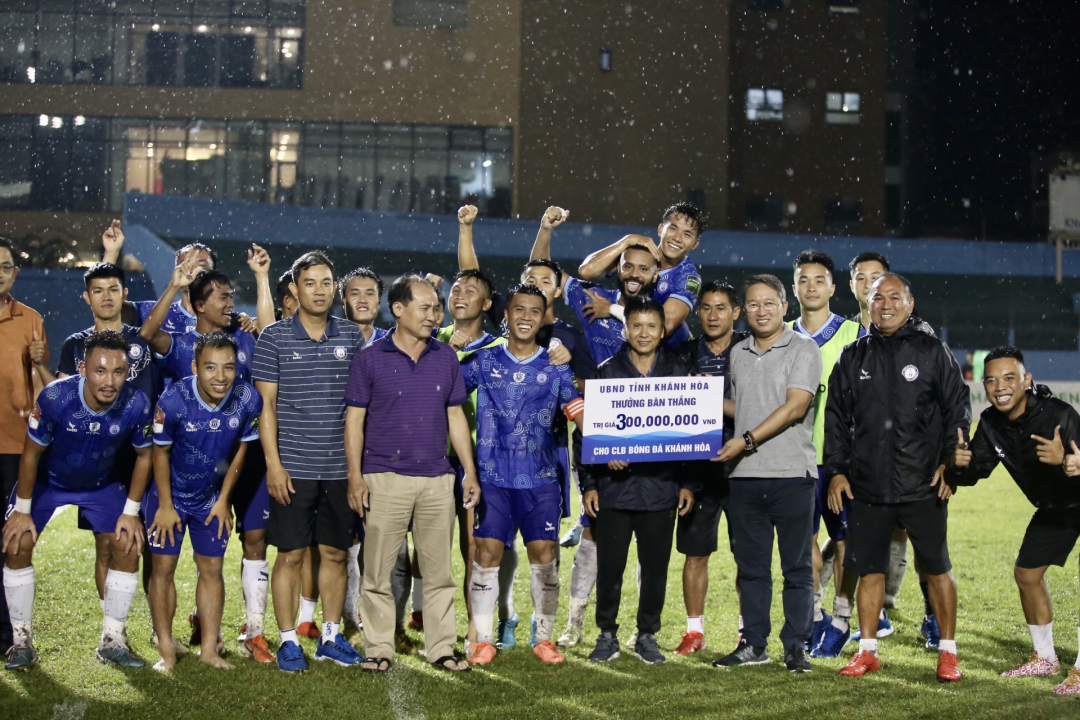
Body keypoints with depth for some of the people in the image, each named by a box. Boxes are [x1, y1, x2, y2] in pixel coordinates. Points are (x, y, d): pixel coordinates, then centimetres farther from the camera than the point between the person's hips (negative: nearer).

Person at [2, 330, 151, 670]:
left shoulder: (136, 405, -29)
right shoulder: (56, 397, -34)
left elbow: (144, 456, -9)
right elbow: (31, 453, -18)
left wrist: (131, 511, -8)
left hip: (101, 485, 1)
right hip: (47, 481, -1)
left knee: (129, 547, -10)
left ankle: (112, 640, 5)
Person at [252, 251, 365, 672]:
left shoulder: (351, 337, 7)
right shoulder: (274, 338, -1)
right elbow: (266, 404, -2)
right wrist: (274, 463, -9)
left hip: (340, 467, 3)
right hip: (293, 467, -3)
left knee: (336, 552, 9)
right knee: (291, 554, 2)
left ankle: (331, 636, 22)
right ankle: (288, 641, 12)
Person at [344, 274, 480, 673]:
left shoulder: (446, 357, 8)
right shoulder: (370, 359, 0)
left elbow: (455, 417, 13)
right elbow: (354, 420, 0)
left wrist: (470, 472, 9)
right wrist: (355, 477, -7)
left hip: (437, 479, 3)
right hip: (385, 479, -3)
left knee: (439, 571, 7)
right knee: (378, 571, 2)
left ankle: (442, 647, 16)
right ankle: (379, 648, 13)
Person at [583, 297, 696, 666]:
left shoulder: (679, 371, 6)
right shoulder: (606, 371, 4)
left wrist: (688, 483, 3)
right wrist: (589, 485, 0)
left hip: (662, 487, 1)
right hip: (613, 486, 0)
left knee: (656, 567, 7)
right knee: (609, 567, 4)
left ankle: (648, 636, 22)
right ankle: (607, 635, 20)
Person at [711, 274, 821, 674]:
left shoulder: (802, 349, -3)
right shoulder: (738, 353, 16)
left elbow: (795, 406, -13)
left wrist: (747, 440, -18)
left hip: (791, 474, -5)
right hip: (745, 476, 5)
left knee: (797, 566, 1)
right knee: (751, 565, 9)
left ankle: (796, 646, 8)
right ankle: (753, 644, 17)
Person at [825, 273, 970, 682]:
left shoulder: (932, 352, 3)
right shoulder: (853, 357, 11)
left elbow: (958, 409, 3)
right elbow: (836, 417, 13)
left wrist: (950, 462, -6)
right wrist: (836, 470, 6)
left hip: (924, 487, -2)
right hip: (866, 487, 3)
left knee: (936, 568, 4)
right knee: (869, 569, 7)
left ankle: (947, 651, 16)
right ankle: (867, 650, 17)